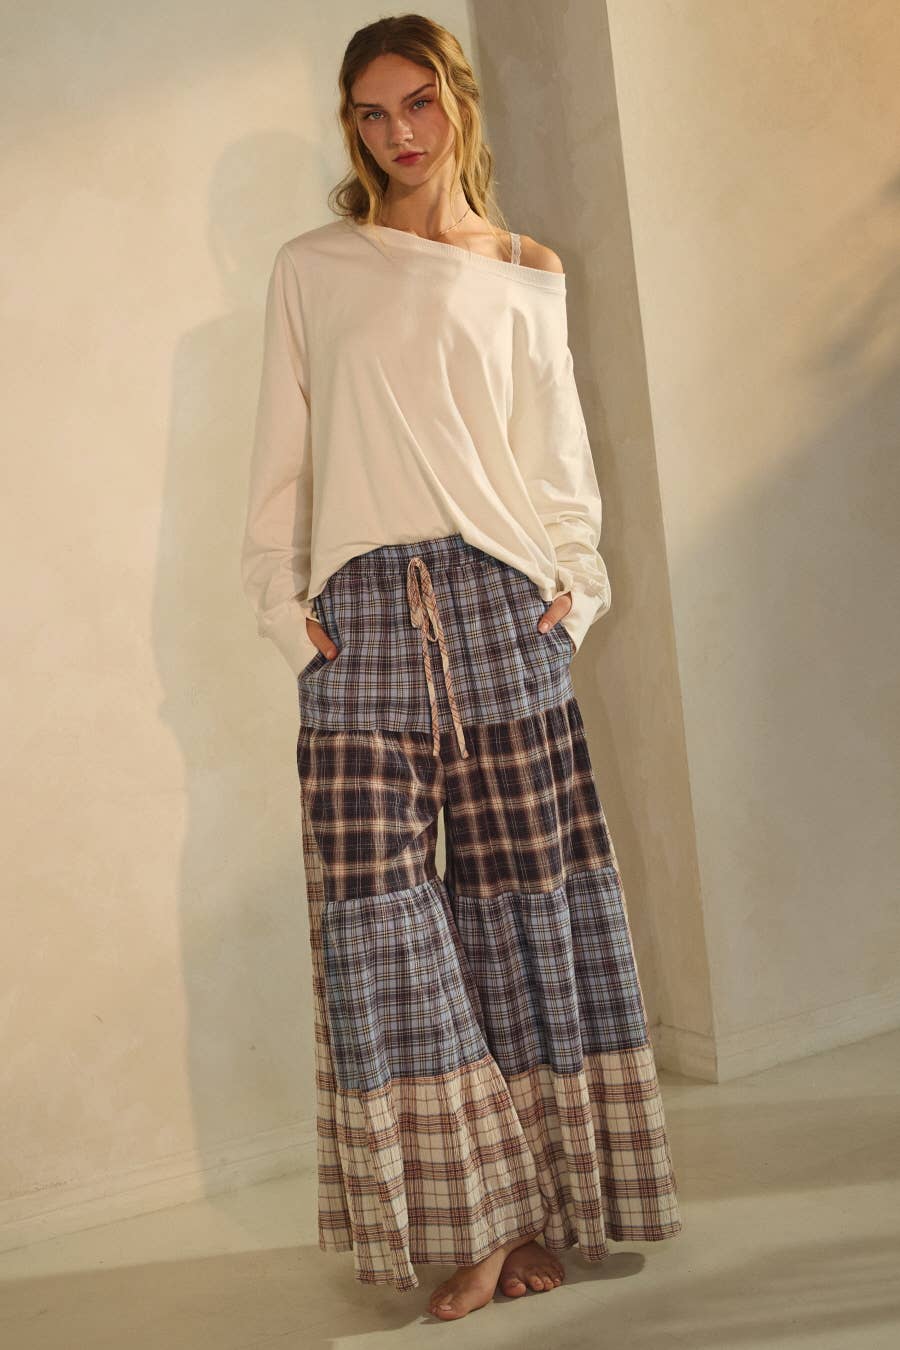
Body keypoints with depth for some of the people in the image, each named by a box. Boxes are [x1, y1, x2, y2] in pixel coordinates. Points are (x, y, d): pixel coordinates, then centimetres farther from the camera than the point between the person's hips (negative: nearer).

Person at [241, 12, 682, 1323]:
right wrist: (282, 596, 2)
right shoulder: (310, 270, 14)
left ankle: (540, 1208, 9)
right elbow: (280, 455, 12)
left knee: (525, 897, -2)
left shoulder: (527, 276, 16)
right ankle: (463, 1218, 1)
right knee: (375, 908, -7)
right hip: (362, 619, 0)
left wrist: (573, 574, 2)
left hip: (500, 604, 0)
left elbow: (559, 450, 15)